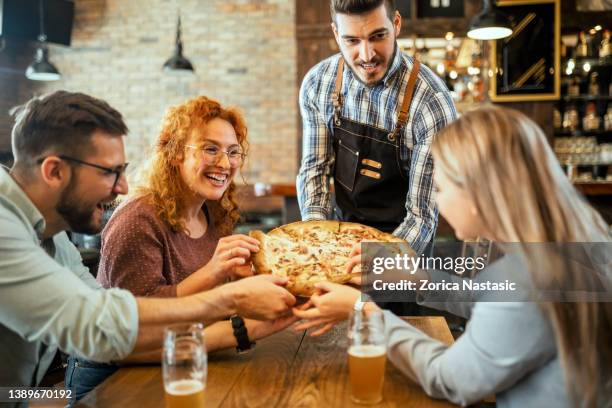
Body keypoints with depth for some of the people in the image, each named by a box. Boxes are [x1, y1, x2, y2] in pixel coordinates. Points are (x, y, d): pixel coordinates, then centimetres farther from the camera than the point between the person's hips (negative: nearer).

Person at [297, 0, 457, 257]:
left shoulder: (431, 102, -23)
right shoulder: (317, 83, -10)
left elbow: (422, 214, -18)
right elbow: (315, 167, -2)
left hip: (402, 239, -3)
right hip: (340, 226, 3)